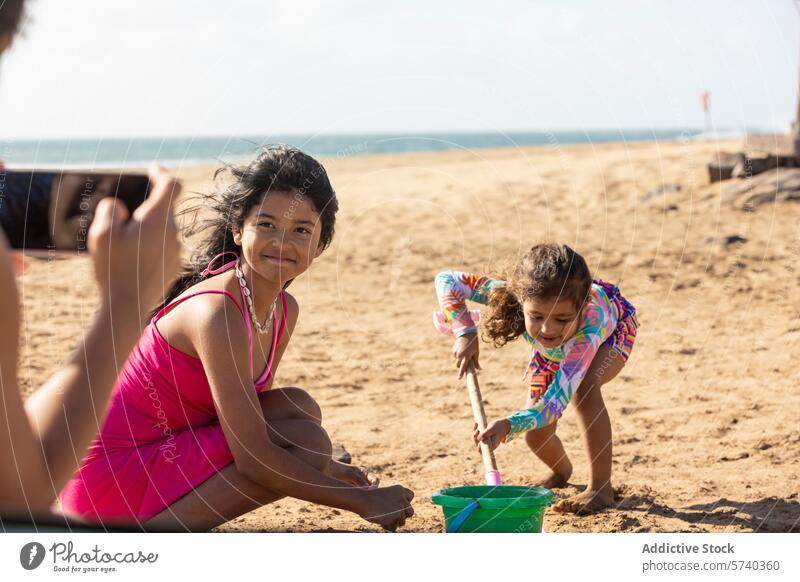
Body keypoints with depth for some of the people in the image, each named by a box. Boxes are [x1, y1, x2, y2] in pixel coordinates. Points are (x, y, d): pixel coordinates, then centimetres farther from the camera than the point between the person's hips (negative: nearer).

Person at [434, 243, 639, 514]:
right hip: (556, 349, 4)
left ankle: (600, 488, -20)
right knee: (536, 436, -3)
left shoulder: (589, 325, -50)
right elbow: (447, 280, -31)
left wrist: (509, 425, -70)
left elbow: (555, 402, -53)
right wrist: (465, 333, -44)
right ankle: (561, 472, 35)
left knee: (584, 387, -36)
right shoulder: (518, 297, -42)